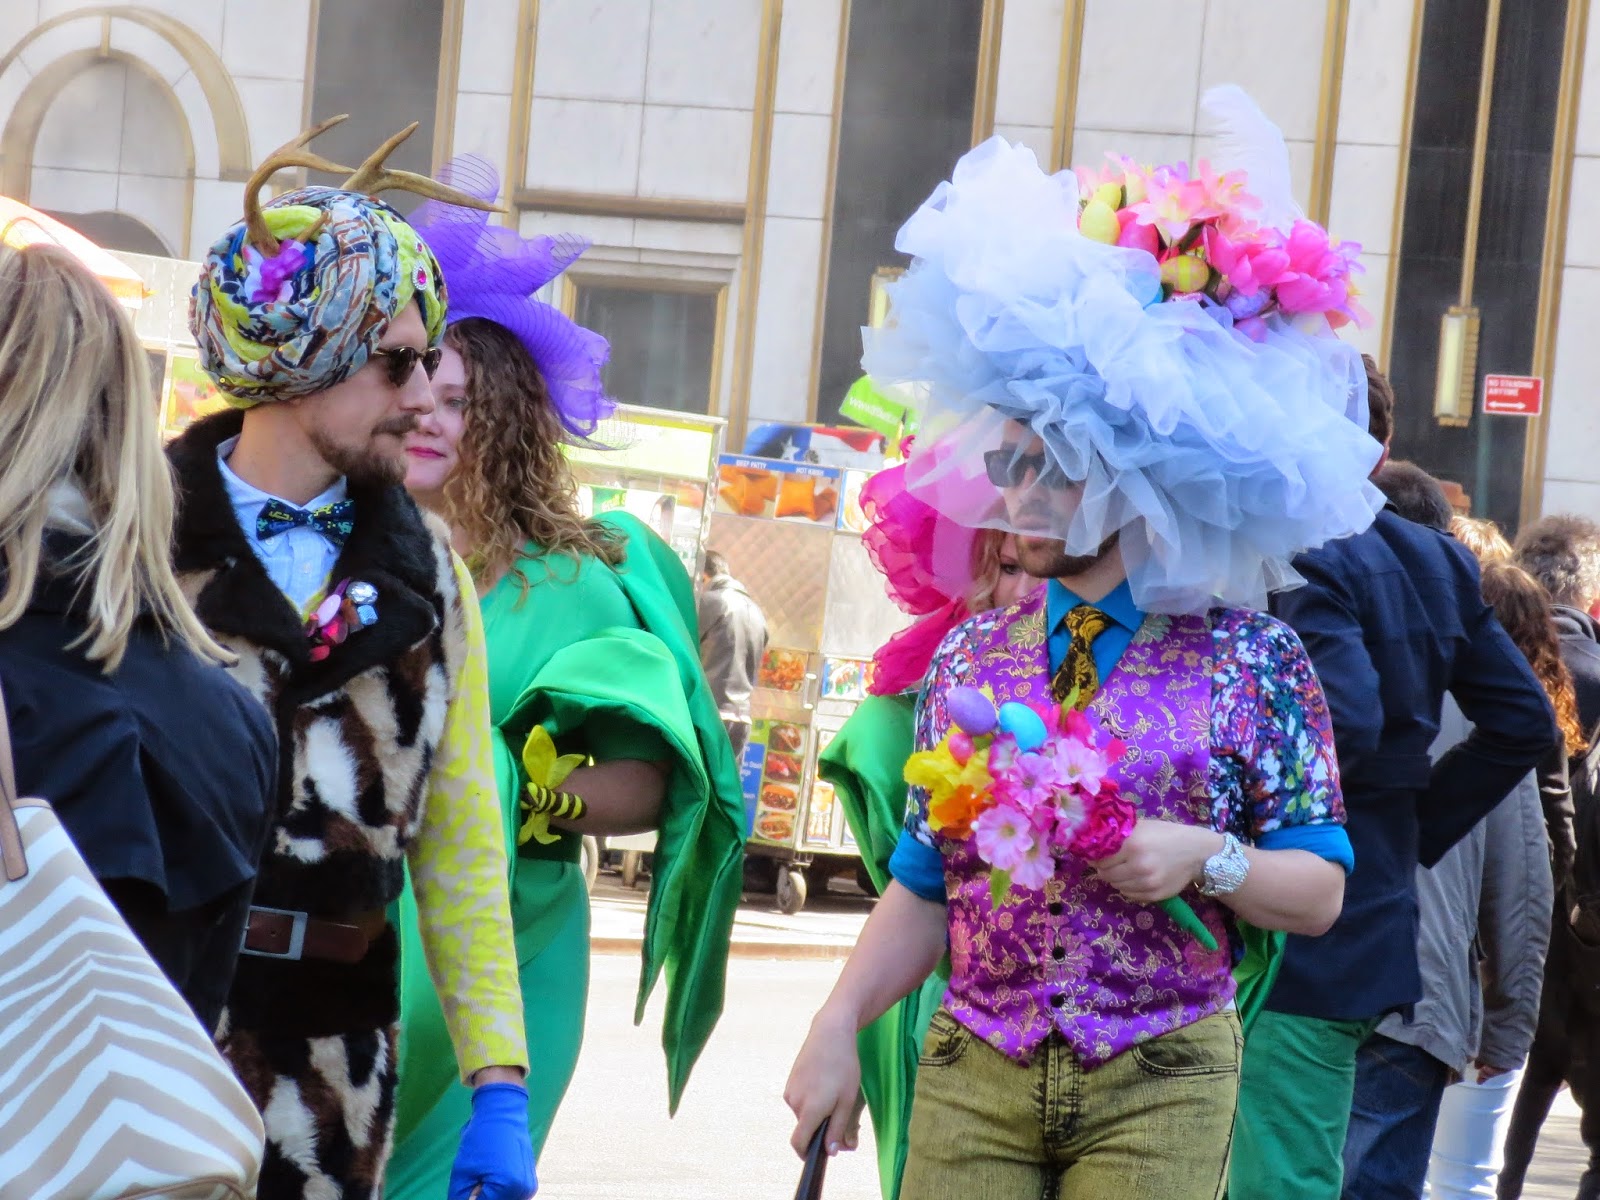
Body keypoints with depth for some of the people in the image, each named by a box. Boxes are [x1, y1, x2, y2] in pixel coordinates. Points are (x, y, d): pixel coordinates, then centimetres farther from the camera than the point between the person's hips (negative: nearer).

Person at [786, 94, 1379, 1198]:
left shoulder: (1249, 658, -1)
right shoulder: (971, 658, 8)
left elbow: (1321, 891, 2)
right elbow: (924, 888, 10)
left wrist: (1203, 858, -16)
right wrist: (839, 1026, -2)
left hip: (1160, 1088, -3)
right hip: (972, 1079, 3)